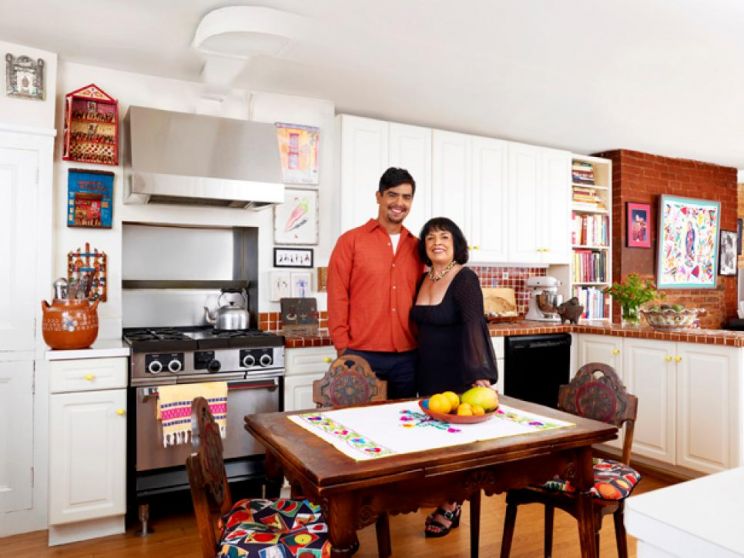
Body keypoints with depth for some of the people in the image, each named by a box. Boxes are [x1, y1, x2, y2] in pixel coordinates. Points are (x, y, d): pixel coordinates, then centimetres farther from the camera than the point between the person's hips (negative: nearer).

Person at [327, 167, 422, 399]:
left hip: (407, 357, 4)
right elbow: (337, 297, -4)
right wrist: (343, 348, -7)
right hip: (362, 355, -4)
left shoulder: (416, 246, 10)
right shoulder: (351, 240, -2)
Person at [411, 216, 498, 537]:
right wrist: (418, 366, 9)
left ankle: (449, 507, 21)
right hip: (429, 373, 7)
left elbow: (474, 326, -26)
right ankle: (450, 500, 33)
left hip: (458, 373, -7)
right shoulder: (423, 279, 7)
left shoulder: (465, 279, -14)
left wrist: (480, 374, -36)